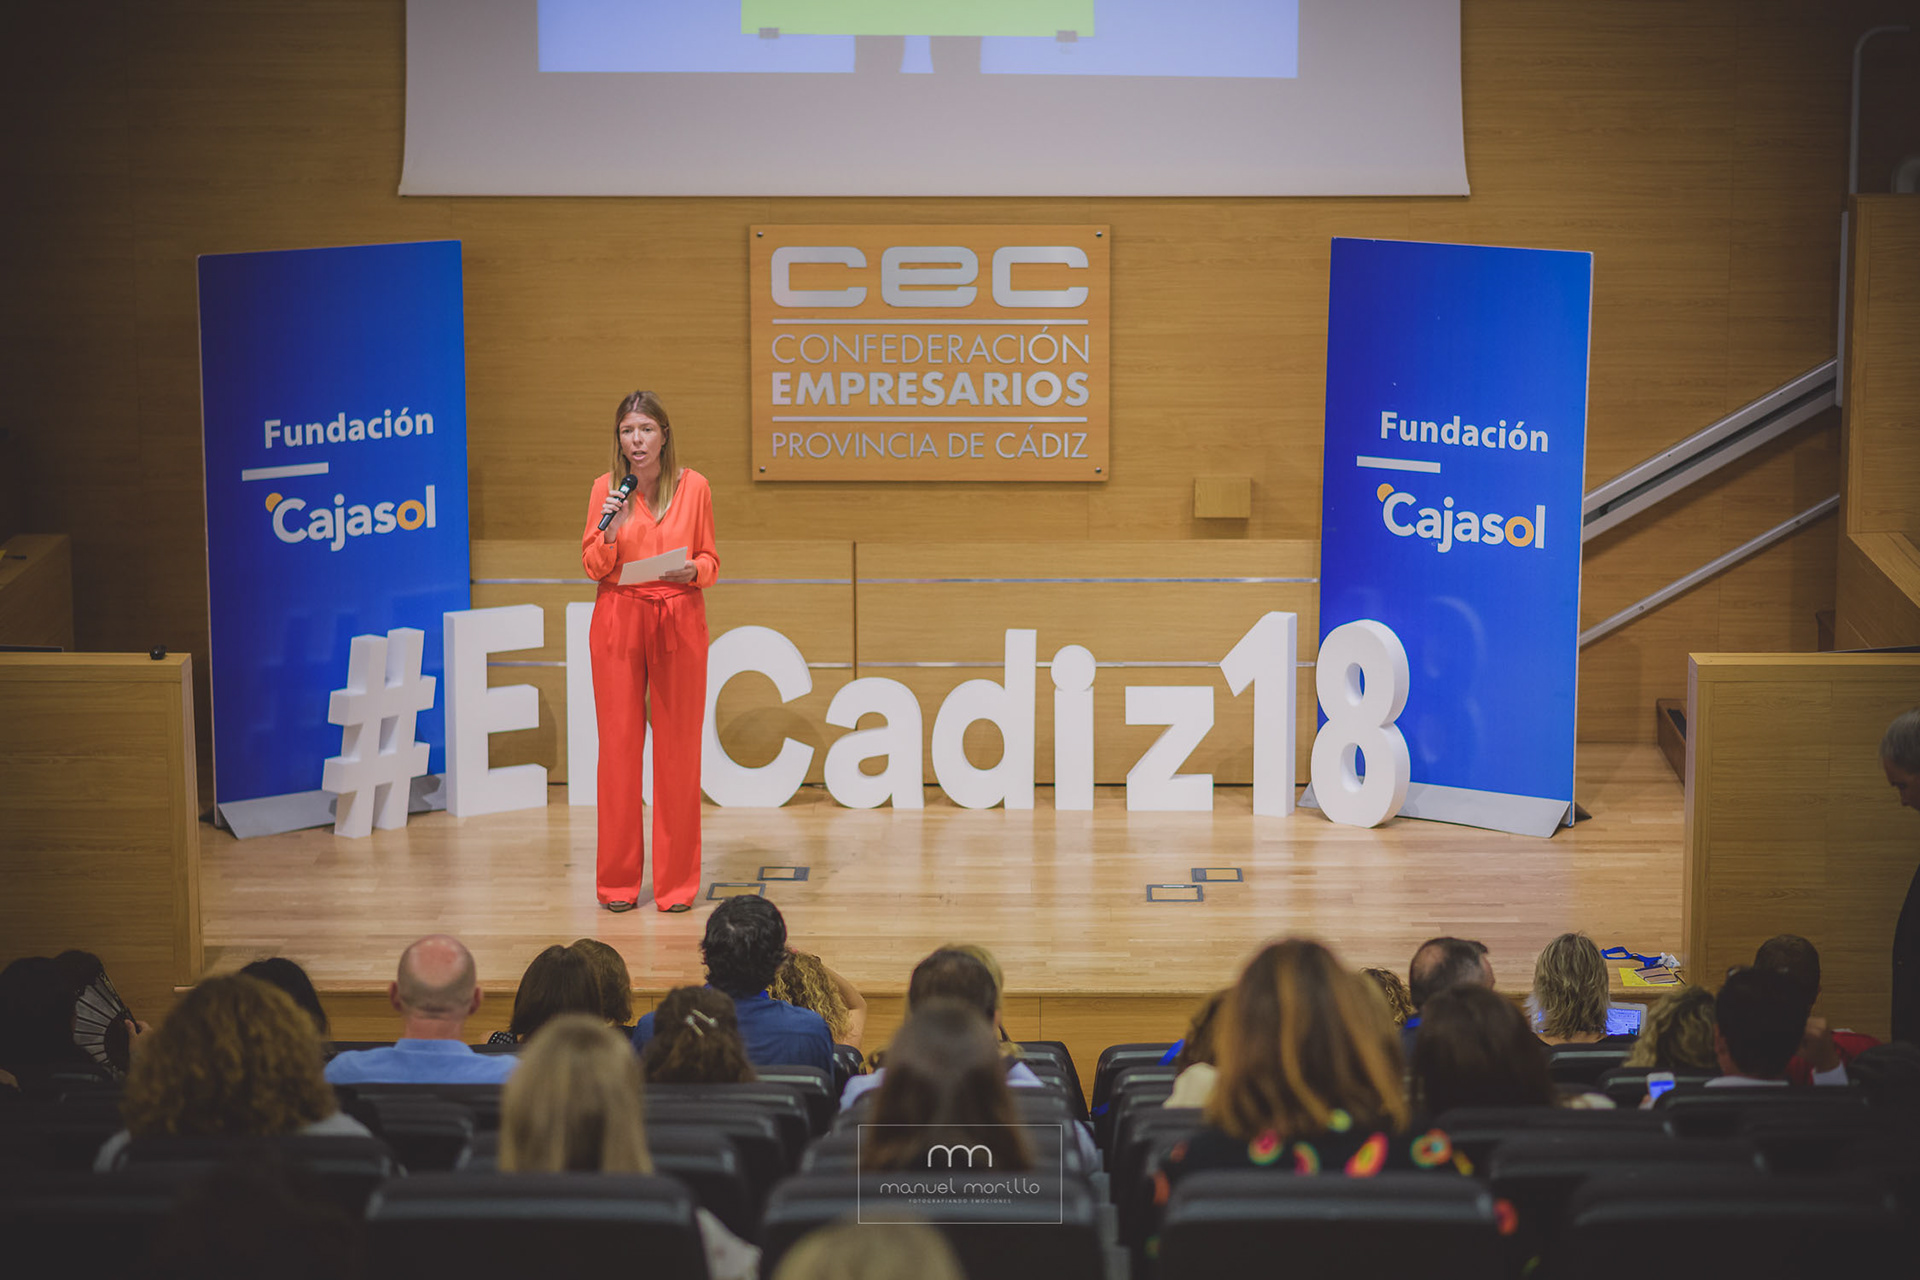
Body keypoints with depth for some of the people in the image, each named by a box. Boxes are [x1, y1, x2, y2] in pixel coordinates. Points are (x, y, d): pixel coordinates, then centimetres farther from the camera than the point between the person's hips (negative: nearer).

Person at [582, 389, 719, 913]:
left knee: (678, 746, 0)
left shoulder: (693, 486, 1)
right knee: (619, 743, 0)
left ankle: (676, 883, 8)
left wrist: (693, 571, -15)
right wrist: (610, 532, -15)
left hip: (679, 620, 0)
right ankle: (618, 882, 9)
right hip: (618, 619, 0)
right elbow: (594, 567, 3)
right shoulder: (605, 488, 2)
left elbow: (709, 561, 7)